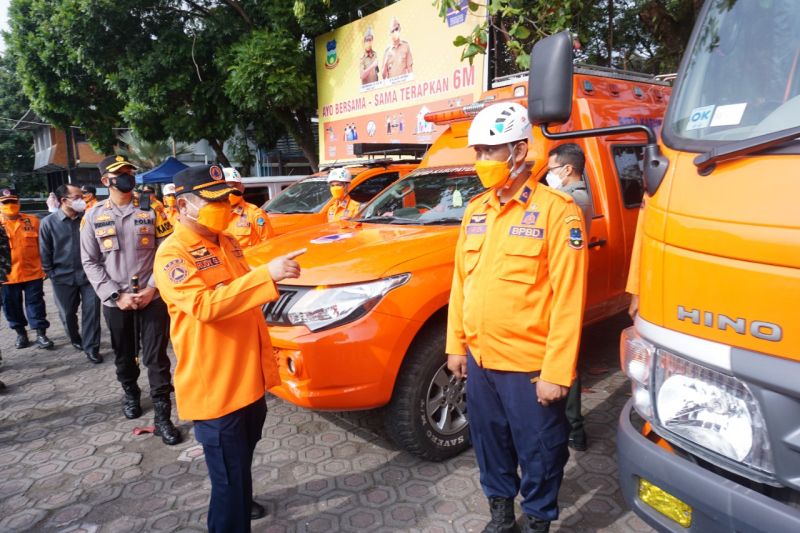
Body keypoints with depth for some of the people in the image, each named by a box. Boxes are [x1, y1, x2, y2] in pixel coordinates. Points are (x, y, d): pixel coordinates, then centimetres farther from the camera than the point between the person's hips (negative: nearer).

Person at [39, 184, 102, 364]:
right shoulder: (48, 222, -6)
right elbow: (45, 251, 0)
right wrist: (50, 273, 1)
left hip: (88, 274, 0)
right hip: (63, 276, 0)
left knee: (91, 310, -2)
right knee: (67, 313, 14)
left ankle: (91, 347, 9)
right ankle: (76, 340, 38)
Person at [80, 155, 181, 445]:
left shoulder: (151, 211, 1)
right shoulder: (94, 216, 3)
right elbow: (90, 262, 1)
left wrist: (152, 288, -11)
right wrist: (115, 295, -10)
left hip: (152, 299, -1)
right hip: (115, 302, 2)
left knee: (156, 358, -2)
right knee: (124, 357, 17)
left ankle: (162, 417, 6)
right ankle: (131, 394, 43)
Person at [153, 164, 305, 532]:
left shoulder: (225, 242, 11)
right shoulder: (173, 254, -16)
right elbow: (205, 305, -31)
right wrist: (266, 275, -35)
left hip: (248, 376, 9)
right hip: (213, 386, -8)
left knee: (242, 459, 27)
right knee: (228, 475, 1)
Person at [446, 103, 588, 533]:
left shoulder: (556, 210, -13)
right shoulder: (476, 210, 8)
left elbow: (567, 300, -16)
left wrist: (555, 372, -17)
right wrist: (456, 344, 11)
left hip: (530, 365, -6)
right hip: (480, 359, 6)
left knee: (538, 452, 13)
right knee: (490, 444, 21)